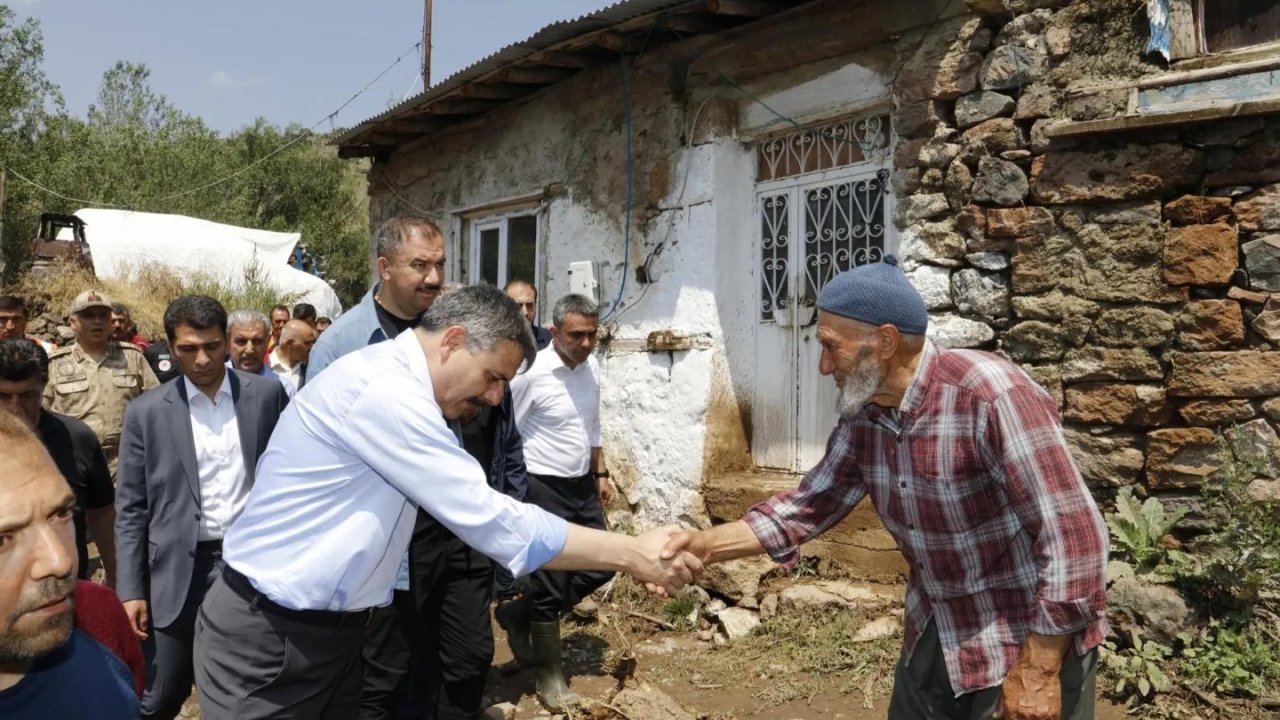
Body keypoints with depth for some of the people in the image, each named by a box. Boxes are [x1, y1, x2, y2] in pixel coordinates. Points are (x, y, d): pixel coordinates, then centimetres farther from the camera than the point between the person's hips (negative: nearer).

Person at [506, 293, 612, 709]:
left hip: (581, 485, 7)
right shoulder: (531, 374, -19)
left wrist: (600, 473, 16)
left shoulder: (592, 367, 3)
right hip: (544, 489, -7)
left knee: (600, 567, 10)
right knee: (550, 584, 0)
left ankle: (519, 615, 28)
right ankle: (549, 673, 21)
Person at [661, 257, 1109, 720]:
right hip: (932, 635, 7)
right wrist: (706, 546, -7)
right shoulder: (862, 415, -5)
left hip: (1032, 642, -7)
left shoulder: (993, 396, -27)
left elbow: (1074, 534, -25)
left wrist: (1039, 669, -22)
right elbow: (811, 503, 4)